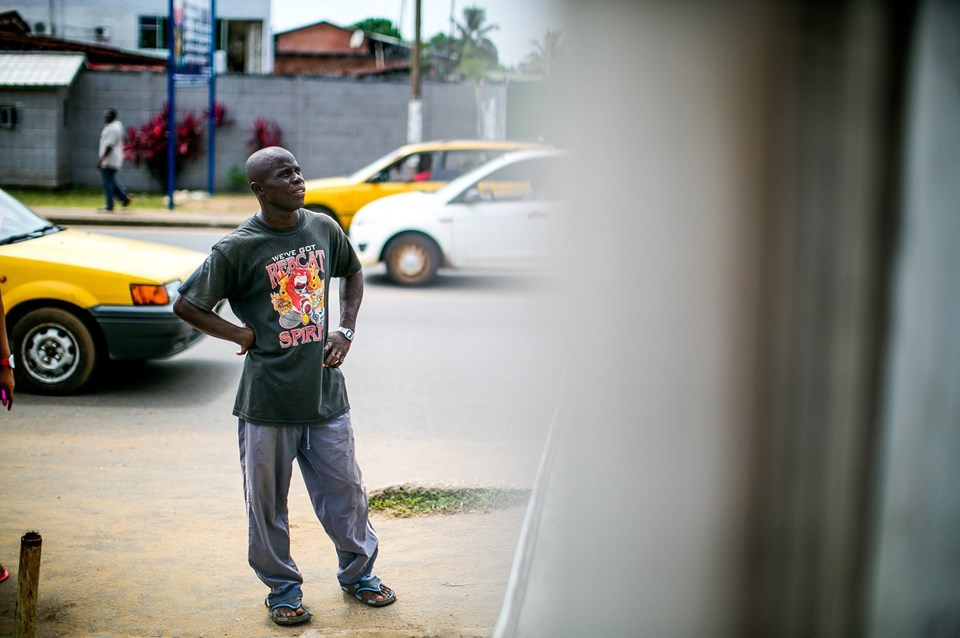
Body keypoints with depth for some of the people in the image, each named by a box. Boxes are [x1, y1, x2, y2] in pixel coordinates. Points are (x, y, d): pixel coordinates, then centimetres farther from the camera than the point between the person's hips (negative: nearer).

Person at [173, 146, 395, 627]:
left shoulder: (323, 228, 3)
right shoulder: (238, 248, -10)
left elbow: (352, 272, 21)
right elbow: (186, 304, -4)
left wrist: (346, 330, 9)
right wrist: (241, 335, -6)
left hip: (325, 392, 4)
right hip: (268, 401, -3)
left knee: (345, 488, 13)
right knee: (267, 499, 8)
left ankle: (358, 572, 34)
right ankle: (282, 588, 26)